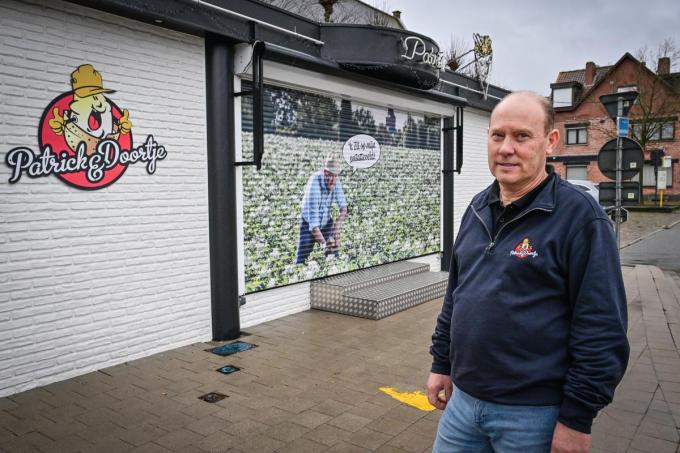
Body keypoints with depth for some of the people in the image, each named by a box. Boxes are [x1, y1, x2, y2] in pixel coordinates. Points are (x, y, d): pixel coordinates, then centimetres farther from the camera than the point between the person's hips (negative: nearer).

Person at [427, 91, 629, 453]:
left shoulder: (580, 216, -14)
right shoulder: (478, 208, 6)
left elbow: (602, 331, -15)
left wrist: (577, 418, -14)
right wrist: (442, 363, 13)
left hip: (533, 414, -5)